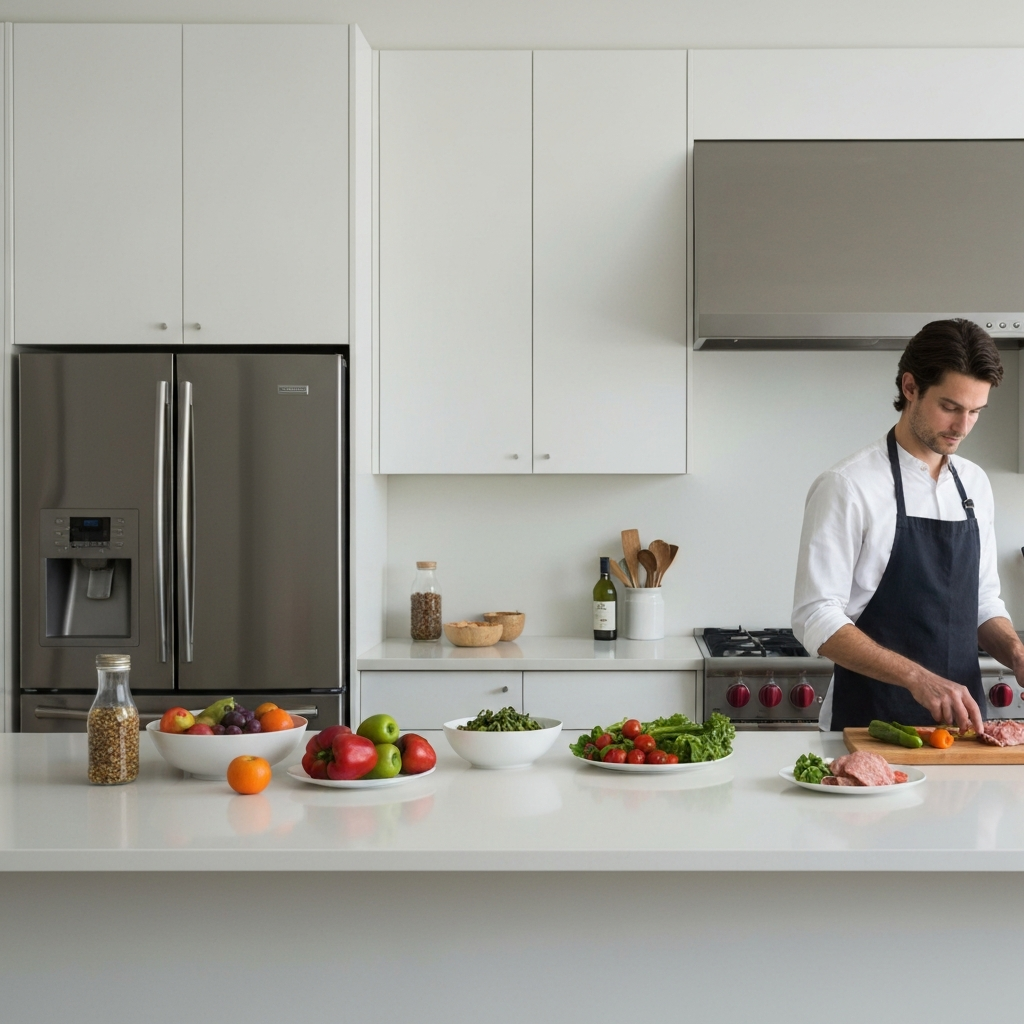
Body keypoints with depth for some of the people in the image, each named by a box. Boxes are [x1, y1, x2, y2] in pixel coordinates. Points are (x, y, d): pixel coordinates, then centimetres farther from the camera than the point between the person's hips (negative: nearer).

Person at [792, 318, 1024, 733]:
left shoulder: (975, 484, 11)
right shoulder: (848, 486, -9)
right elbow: (816, 619, -14)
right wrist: (917, 678, -22)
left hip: (960, 719, 5)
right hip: (871, 723, -5)